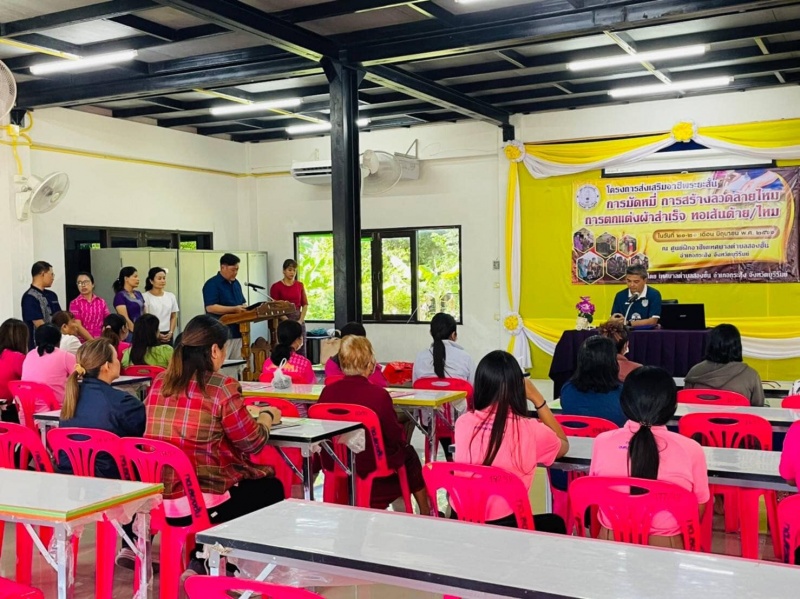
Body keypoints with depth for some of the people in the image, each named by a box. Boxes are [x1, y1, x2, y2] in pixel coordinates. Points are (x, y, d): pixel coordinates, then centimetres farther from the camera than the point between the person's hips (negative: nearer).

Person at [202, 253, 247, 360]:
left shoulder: (236, 283, 17)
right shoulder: (212, 284, -9)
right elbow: (210, 307, -18)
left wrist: (245, 308, -1)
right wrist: (234, 309, -22)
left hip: (237, 332, 8)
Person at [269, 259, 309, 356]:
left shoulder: (300, 285, 11)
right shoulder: (276, 286, -2)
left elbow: (305, 304, 10)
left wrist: (301, 320, -4)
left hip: (299, 321, 4)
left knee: (301, 352, 1)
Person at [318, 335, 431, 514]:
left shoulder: (327, 392, -12)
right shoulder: (379, 395, -23)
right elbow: (397, 438, -12)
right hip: (373, 466, -5)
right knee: (408, 453, 27)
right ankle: (425, 512, 42)